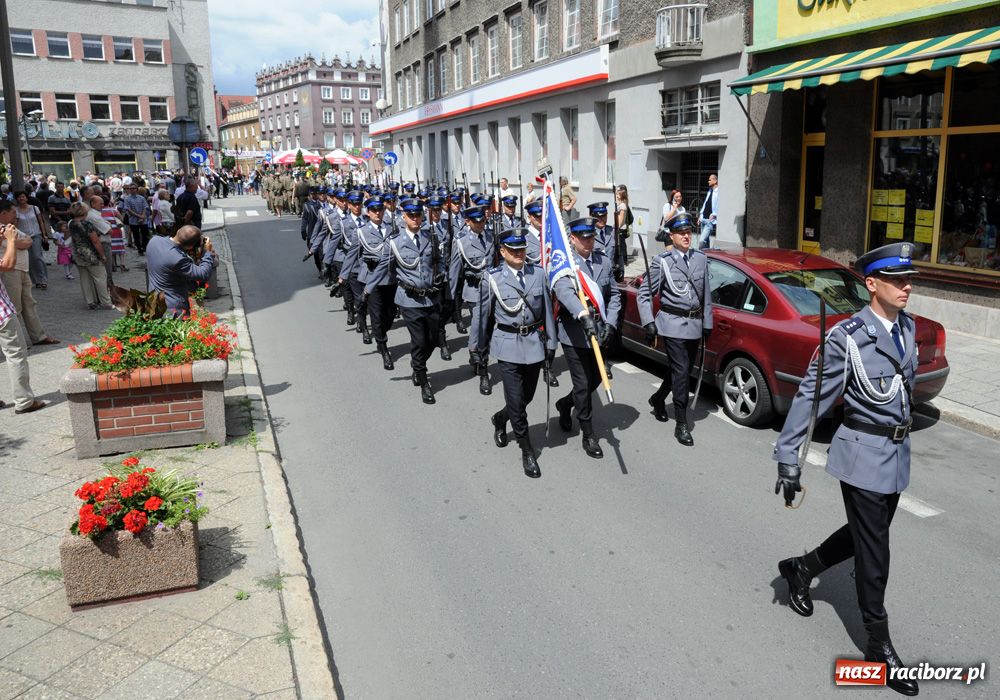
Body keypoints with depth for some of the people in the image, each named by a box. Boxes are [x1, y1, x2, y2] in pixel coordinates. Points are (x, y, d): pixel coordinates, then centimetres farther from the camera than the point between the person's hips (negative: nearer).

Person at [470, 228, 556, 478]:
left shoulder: (539, 274, 1)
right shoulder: (492, 278, -7)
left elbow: (547, 310, 6)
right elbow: (481, 313, 1)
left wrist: (550, 344, 7)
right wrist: (476, 345, 7)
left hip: (534, 343, 4)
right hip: (508, 345, -3)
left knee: (526, 397, 14)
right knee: (517, 401, -3)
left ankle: (500, 420, 45)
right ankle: (527, 452, 12)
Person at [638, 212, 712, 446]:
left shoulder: (701, 258, 7)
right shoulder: (662, 261, -7)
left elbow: (706, 294, 12)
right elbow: (644, 294, -5)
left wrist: (707, 323, 12)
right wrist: (648, 322, -13)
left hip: (695, 324, 6)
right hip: (673, 324, -5)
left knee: (684, 370, 16)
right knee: (681, 372, -8)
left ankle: (658, 399, 42)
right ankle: (681, 424, 2)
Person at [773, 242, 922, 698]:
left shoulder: (907, 327, 3)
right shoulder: (847, 336, -18)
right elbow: (811, 395, -16)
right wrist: (788, 457, -18)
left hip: (897, 453, 7)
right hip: (863, 454, -7)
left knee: (868, 537, 20)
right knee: (873, 552, 4)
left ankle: (800, 569, 42)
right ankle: (879, 645, 21)